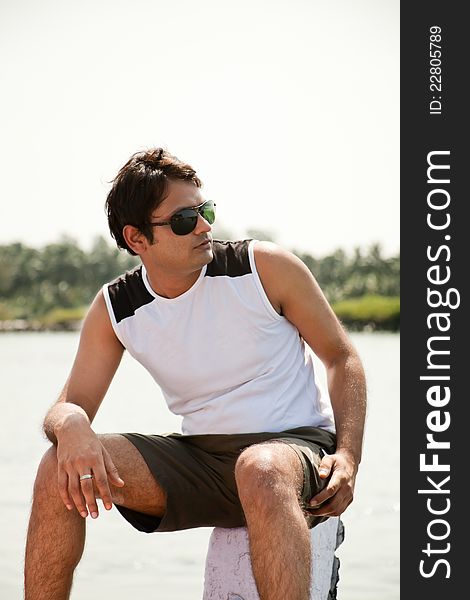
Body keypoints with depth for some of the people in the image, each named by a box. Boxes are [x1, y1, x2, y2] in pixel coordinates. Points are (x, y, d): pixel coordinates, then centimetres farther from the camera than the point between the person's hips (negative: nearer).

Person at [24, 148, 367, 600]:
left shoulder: (265, 267, -8)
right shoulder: (113, 311, 1)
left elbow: (342, 358, 0)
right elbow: (70, 405, 0)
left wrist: (348, 455, -15)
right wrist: (71, 424, -28)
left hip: (296, 446, -3)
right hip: (199, 461, 4)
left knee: (260, 470, -42)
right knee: (64, 469, -17)